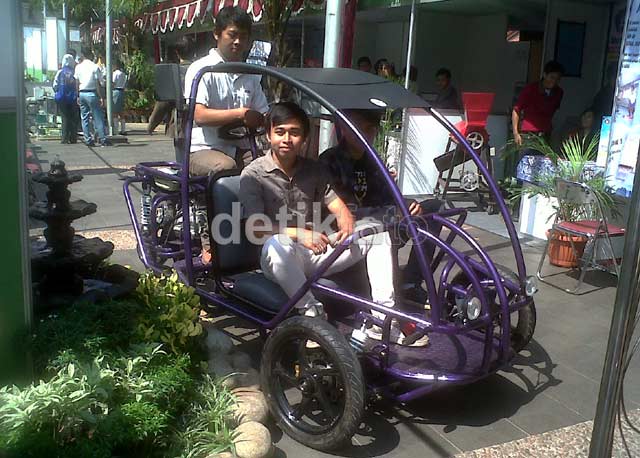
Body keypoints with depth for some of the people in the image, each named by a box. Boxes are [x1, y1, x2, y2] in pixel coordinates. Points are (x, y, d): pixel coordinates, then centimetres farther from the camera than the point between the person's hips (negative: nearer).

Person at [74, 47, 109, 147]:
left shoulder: (78, 67, 6)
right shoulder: (95, 67, -7)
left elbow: (77, 83, 7)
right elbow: (98, 84, -10)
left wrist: (78, 96, 13)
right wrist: (101, 97, -7)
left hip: (82, 93, 5)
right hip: (92, 93, -4)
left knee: (84, 117, 8)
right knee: (98, 117, -1)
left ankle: (88, 140, 7)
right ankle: (102, 139, -3)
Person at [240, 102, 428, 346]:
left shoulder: (314, 170, 11)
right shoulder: (253, 175, -5)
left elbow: (340, 209, 5)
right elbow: (256, 228, -14)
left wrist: (347, 229, -19)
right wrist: (298, 234, -29)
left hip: (316, 253, 5)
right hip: (282, 261, -5)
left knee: (378, 233, -8)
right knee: (277, 244, -41)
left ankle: (382, 319, -13)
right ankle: (311, 312, -26)